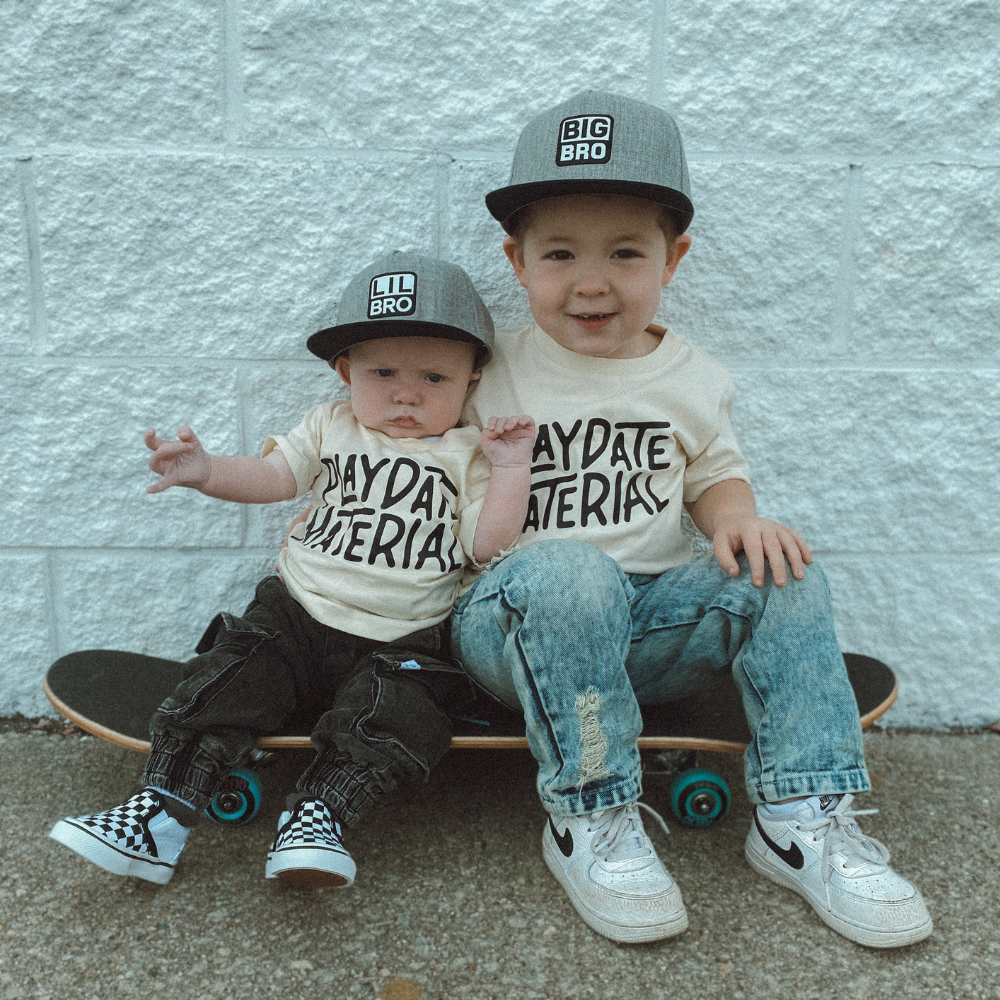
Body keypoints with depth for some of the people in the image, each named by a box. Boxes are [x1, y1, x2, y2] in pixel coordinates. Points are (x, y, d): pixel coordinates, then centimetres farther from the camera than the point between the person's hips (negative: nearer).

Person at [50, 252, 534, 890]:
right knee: (229, 678, -17)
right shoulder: (332, 427, 12)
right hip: (300, 615, 2)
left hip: (402, 640, -1)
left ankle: (319, 816, -24)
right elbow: (272, 477, 2)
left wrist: (511, 470, -14)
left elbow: (488, 545, -4)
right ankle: (159, 814, -14)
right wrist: (207, 473, -17)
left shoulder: (468, 454, 5)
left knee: (390, 712, -29)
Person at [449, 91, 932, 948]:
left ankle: (803, 819, -11)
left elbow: (715, 473, 16)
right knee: (567, 572, -38)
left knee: (782, 575, -19)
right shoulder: (489, 374, -1)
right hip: (517, 620, -3)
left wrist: (739, 519, -5)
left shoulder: (692, 379, 8)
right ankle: (589, 821, -21)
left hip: (648, 621, 4)